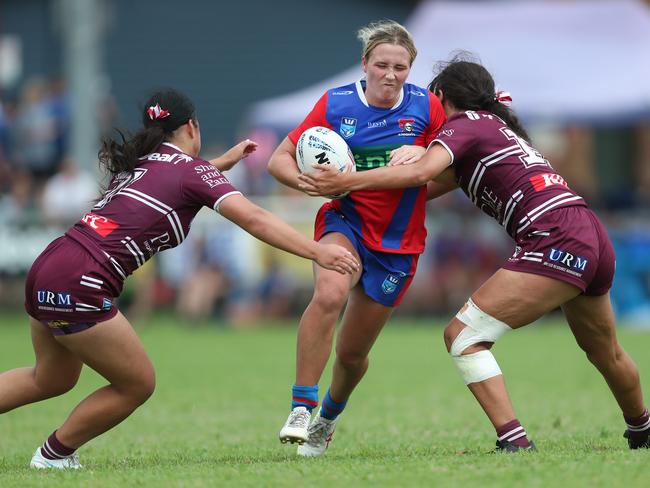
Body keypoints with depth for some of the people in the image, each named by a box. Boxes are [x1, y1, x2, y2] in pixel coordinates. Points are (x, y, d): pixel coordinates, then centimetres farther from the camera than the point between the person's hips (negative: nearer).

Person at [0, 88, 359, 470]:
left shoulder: (139, 162, 19)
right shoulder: (192, 169, -4)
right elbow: (253, 219, -15)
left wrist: (223, 162, 49)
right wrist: (318, 252, -18)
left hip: (46, 269, 9)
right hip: (78, 289, -9)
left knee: (52, 380, 28)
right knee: (137, 384, 8)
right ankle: (53, 456, 19)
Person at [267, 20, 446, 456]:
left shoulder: (426, 107, -5)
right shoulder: (335, 104, -6)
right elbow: (280, 159, -2)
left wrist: (422, 156, -21)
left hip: (399, 241, 2)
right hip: (346, 221, -2)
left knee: (352, 352, 9)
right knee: (329, 293, -36)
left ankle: (329, 417, 41)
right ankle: (301, 409, -31)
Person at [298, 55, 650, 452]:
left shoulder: (464, 124, 0)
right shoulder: (499, 126, 26)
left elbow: (422, 172, -19)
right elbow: (438, 185, 25)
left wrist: (347, 181, -20)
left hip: (556, 240, -9)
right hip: (594, 239, 9)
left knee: (463, 335, -10)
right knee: (606, 353, 31)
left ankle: (515, 443, -21)